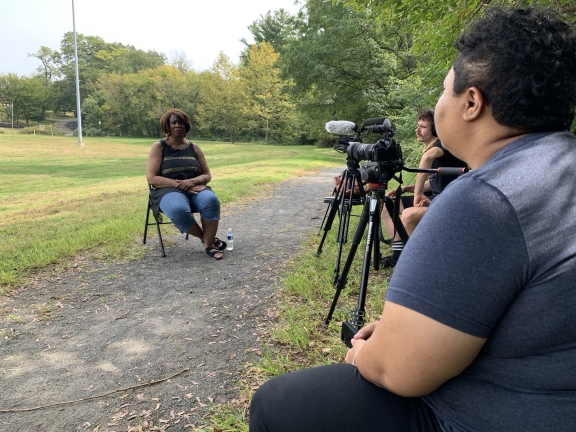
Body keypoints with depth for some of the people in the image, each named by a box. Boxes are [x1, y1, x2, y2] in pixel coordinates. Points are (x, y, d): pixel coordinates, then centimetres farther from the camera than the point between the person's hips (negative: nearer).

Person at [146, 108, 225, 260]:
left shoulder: (194, 147, 12)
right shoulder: (158, 147, 2)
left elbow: (207, 175, 11)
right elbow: (152, 178, -7)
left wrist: (192, 182, -12)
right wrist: (179, 184, -18)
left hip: (194, 189, 3)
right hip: (168, 190, -3)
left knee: (211, 200, -33)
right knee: (178, 210, -39)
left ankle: (209, 244, -21)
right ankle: (205, 238, -14)